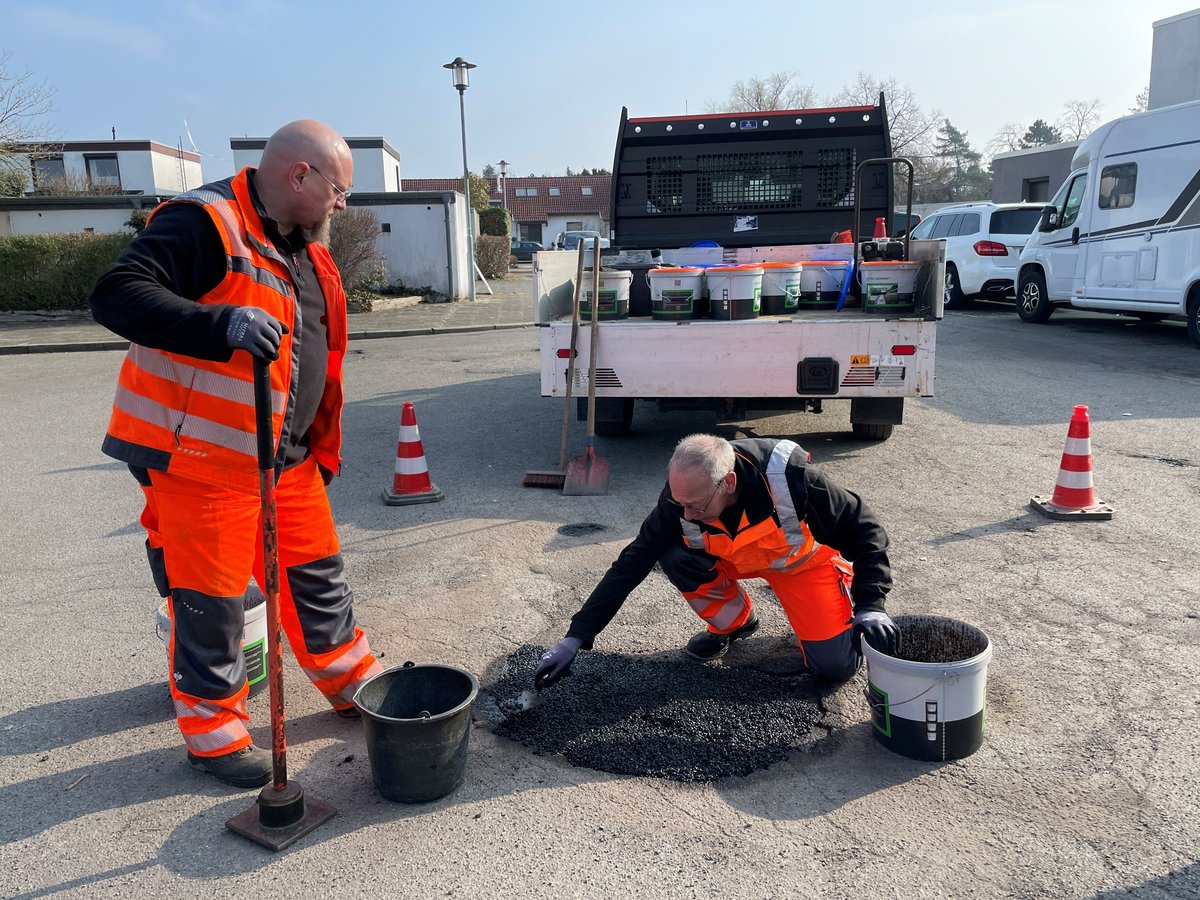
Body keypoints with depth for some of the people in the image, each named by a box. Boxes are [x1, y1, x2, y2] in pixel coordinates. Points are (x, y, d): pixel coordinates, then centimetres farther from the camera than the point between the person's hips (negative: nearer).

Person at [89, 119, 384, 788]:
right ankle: (215, 733, 24)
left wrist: (324, 448, 21)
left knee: (318, 577, 17)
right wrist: (222, 325, -39)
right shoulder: (203, 223, -15)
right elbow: (118, 296, -26)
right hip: (200, 457, -8)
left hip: (290, 460, 8)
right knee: (211, 601, 5)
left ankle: (359, 687, 35)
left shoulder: (306, 250, 14)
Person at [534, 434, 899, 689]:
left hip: (803, 557, -3)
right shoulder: (681, 498, -28)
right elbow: (629, 567, -23)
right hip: (735, 558, 3)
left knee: (836, 666, -18)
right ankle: (735, 623, 1)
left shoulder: (791, 477, -38)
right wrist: (575, 638, -25)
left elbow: (863, 529, -24)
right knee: (674, 558, -28)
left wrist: (869, 606, -33)